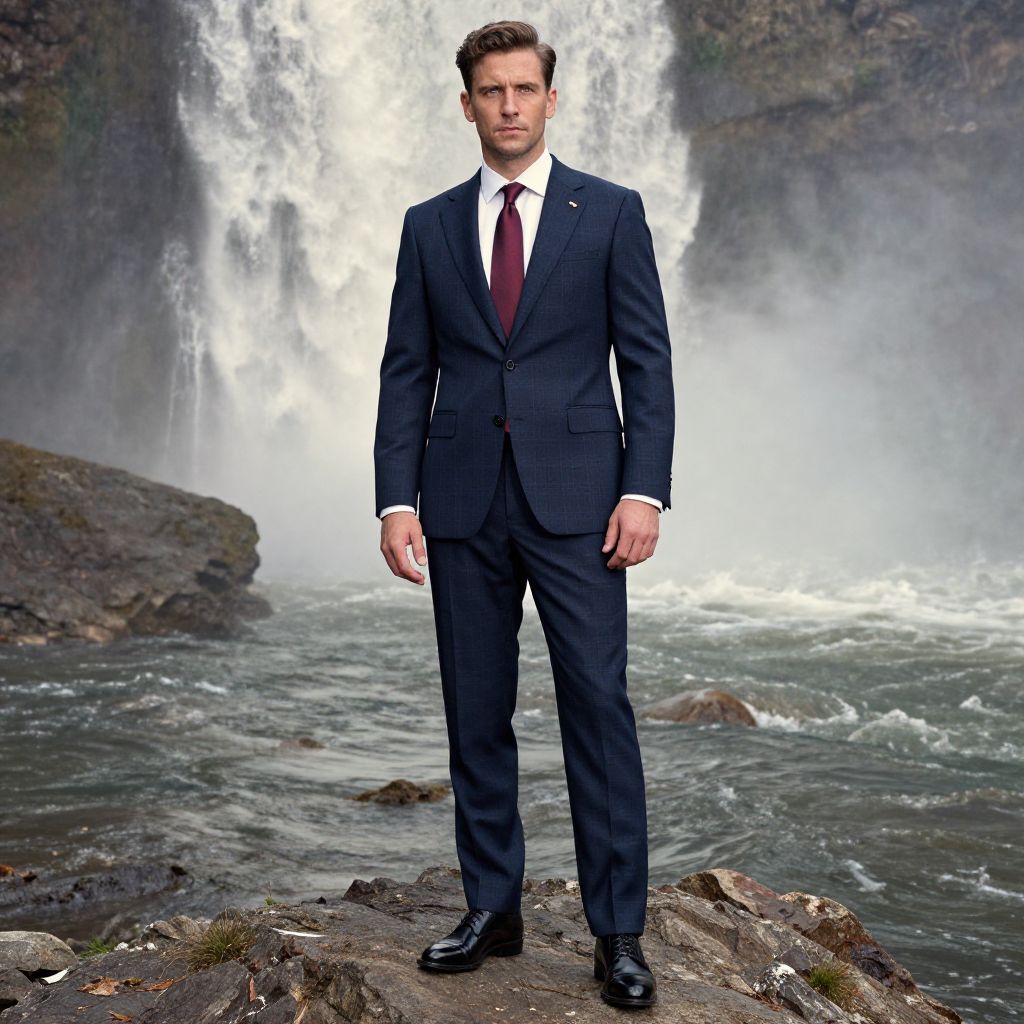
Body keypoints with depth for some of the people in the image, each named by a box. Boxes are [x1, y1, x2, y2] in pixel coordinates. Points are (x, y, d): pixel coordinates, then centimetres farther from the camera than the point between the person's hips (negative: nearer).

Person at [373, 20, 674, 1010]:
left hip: (575, 496, -3)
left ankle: (617, 933, 5)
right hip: (464, 501, 3)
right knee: (476, 714, 8)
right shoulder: (429, 226, 12)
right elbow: (406, 372, 10)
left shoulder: (610, 212, 5)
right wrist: (396, 498, 0)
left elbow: (647, 360, 1)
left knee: (598, 706, -4)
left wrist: (644, 490, -9)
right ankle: (492, 908, 21)